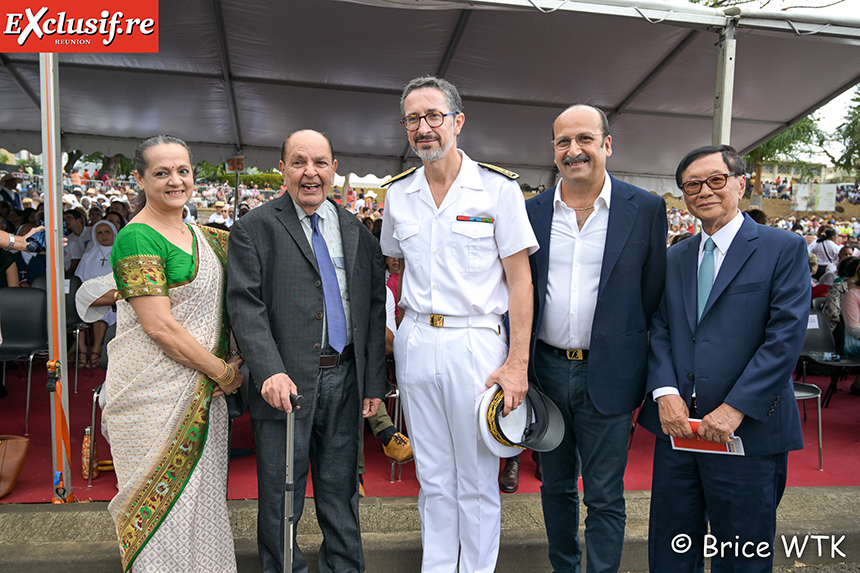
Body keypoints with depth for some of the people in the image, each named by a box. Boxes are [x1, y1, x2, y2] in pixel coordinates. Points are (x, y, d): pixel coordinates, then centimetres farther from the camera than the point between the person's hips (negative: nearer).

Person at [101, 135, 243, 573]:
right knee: (165, 494, 5)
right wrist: (223, 372, -13)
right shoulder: (137, 238, -13)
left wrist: (236, 361, 0)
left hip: (203, 389, 8)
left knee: (200, 492, 16)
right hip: (154, 392, -7)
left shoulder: (200, 236, 11)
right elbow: (158, 325, -20)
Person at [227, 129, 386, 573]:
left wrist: (374, 381, 3)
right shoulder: (254, 229, -2)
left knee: (340, 490, 18)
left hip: (345, 379, 4)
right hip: (286, 382, -3)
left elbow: (375, 308, 8)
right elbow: (245, 305, -11)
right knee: (281, 496, 11)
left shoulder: (357, 232, 9)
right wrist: (270, 371, -24)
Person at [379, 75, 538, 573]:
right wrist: (395, 325, 12)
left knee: (477, 481, 8)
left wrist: (517, 363, -12)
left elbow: (520, 279, -7)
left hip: (476, 343, -4)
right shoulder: (398, 193, 8)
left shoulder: (498, 188, -5)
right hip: (415, 342, 4)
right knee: (433, 476, 16)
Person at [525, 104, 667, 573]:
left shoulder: (646, 209, -3)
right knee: (556, 487, 19)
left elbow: (653, 296, -1)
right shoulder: (532, 212, 3)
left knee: (604, 497, 10)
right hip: (546, 371, 3)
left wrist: (646, 371, -2)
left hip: (607, 374, -3)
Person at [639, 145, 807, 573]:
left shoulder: (784, 249, -2)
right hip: (678, 424, 4)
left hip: (748, 429, -4)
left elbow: (786, 337, -11)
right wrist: (665, 392, -10)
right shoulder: (675, 258, 13)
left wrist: (735, 409, -17)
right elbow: (659, 329, 6)